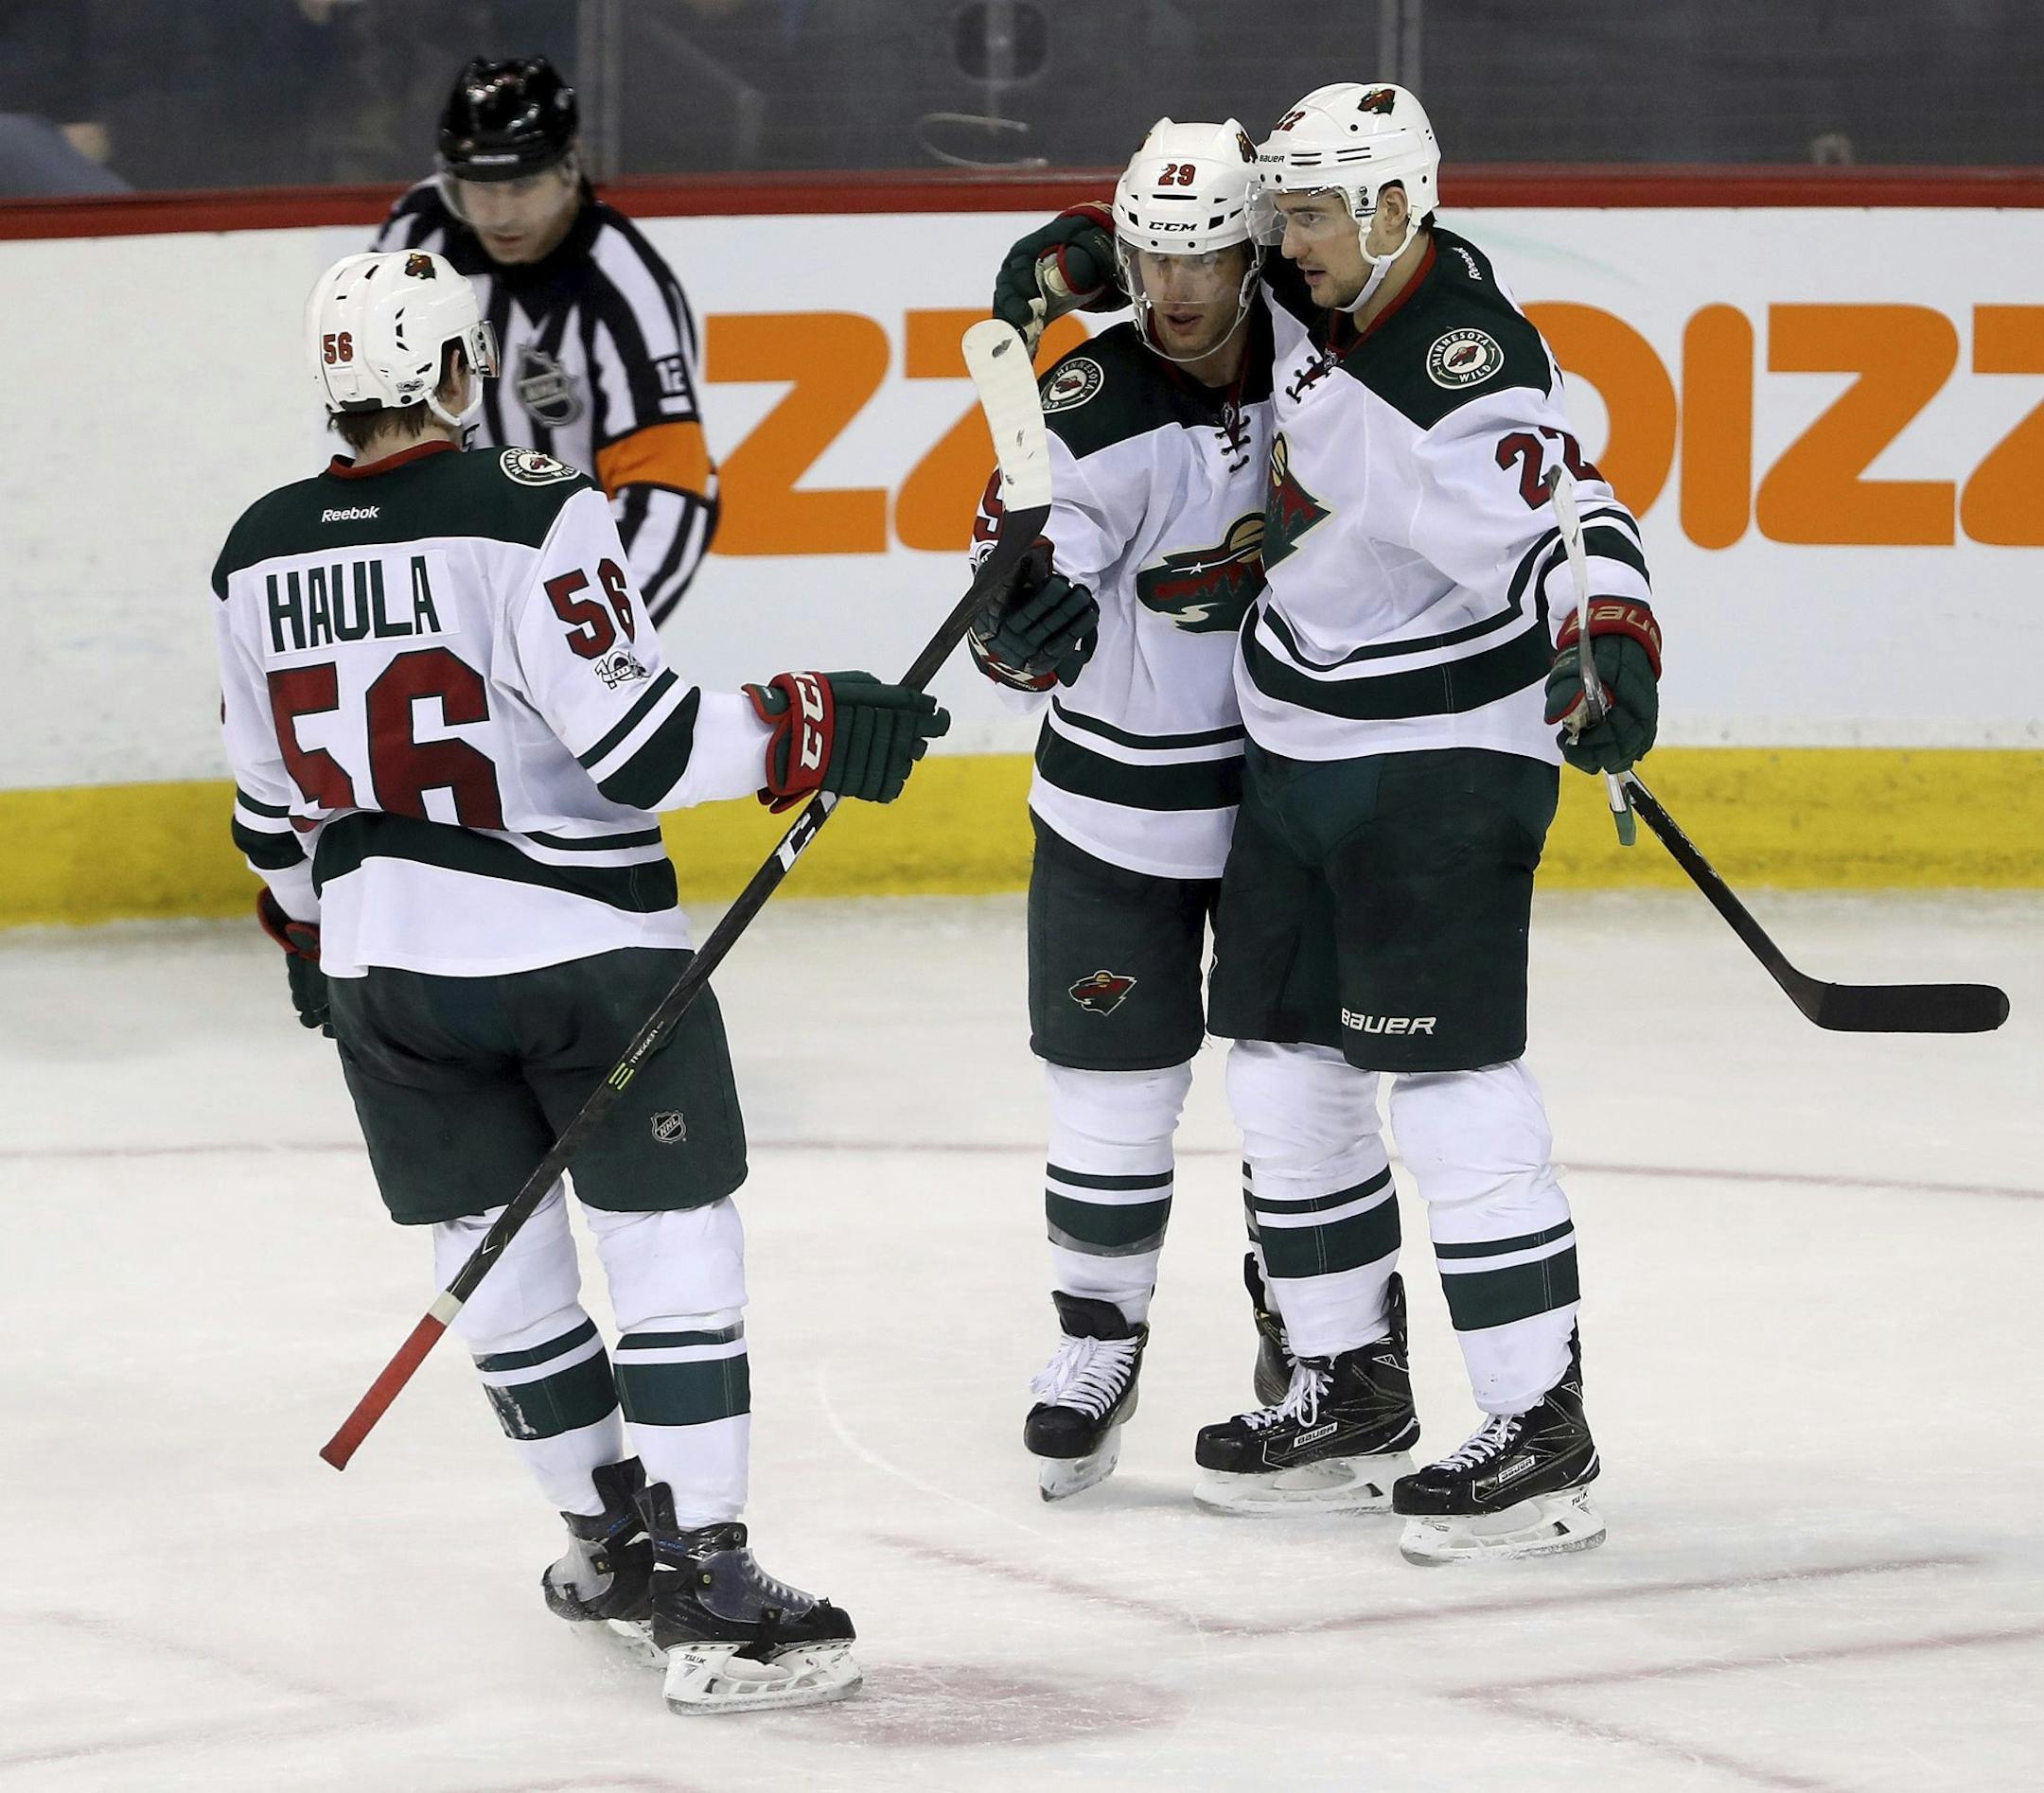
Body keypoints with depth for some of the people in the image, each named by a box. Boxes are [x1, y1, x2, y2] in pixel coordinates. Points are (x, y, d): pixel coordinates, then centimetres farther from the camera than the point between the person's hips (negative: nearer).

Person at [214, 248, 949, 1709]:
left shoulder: (262, 556, 3)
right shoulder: (530, 516, -16)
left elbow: (271, 798, 13)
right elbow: (633, 736, -23)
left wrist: (308, 933, 28)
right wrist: (807, 731, -14)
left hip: (385, 966, 6)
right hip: (581, 947, -6)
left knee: (498, 1257, 18)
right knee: (673, 1246, 0)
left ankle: (611, 1533, 30)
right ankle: (704, 1586, -6)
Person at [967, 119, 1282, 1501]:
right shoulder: (1097, 411, -17)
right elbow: (1028, 572, -25)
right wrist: (1027, 618, -47)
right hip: (1123, 802, -2)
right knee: (1114, 1078, 2)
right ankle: (1099, 1344, 17)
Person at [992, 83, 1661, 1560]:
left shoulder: (1473, 364, -24)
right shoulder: (1314, 289, 2)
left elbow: (1573, 524, -34)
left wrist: (1611, 649, -52)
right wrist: (1079, 256, 10)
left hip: (1446, 761, -9)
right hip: (1297, 756, 9)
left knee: (1452, 1081, -12)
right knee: (1283, 1066, 13)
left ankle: (1543, 1433, -9)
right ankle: (1351, 1394, 25)